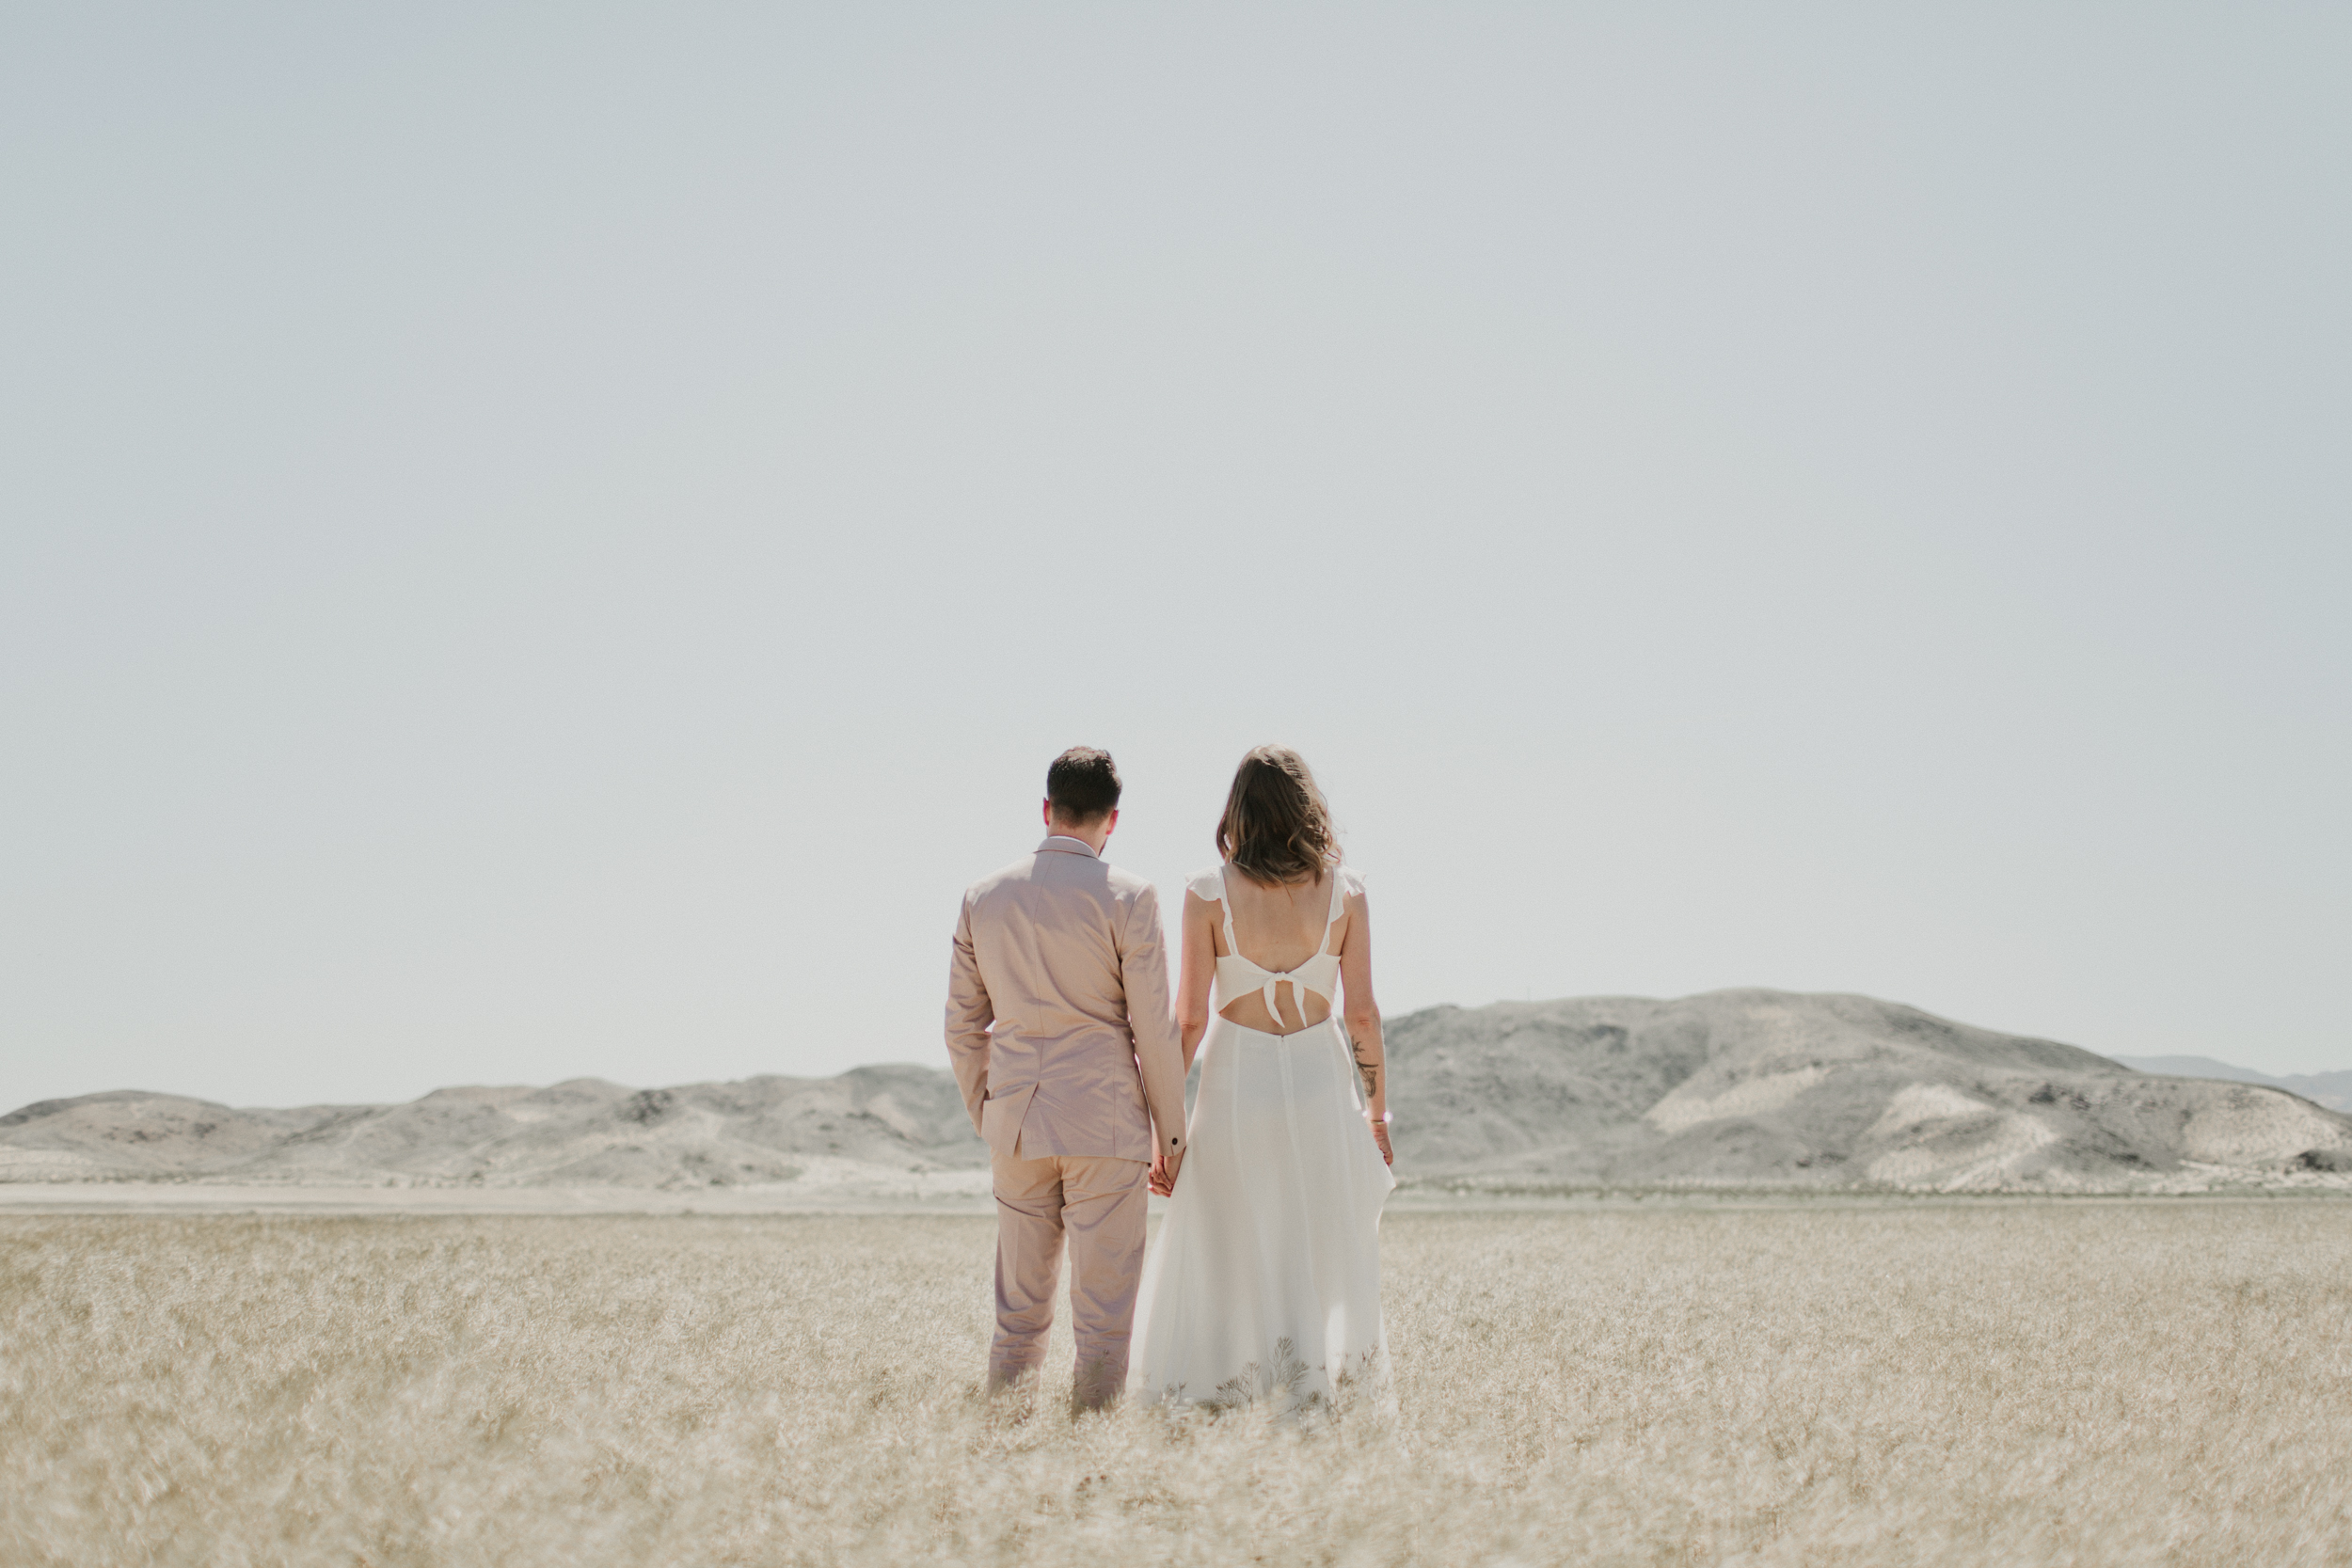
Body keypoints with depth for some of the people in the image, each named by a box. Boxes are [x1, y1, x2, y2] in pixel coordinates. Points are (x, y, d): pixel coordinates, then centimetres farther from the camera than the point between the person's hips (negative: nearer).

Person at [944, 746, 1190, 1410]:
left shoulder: (984, 897, 6)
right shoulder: (1126, 897, -7)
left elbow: (962, 1027, 10)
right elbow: (1153, 1029, -7)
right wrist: (1170, 1134, 2)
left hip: (1015, 1130, 4)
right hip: (1105, 1129, -4)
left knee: (1018, 1313, 12)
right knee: (1103, 1316, 1)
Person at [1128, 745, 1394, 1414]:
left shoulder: (1207, 890, -6)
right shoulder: (1344, 888, -2)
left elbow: (1189, 1017, -7)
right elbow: (1361, 1012, -1)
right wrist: (1377, 1109, 9)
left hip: (1236, 1083, -1)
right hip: (1322, 1083, 1)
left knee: (1224, 1264, 10)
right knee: (1324, 1260, 13)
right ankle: (1312, 1391, 12)